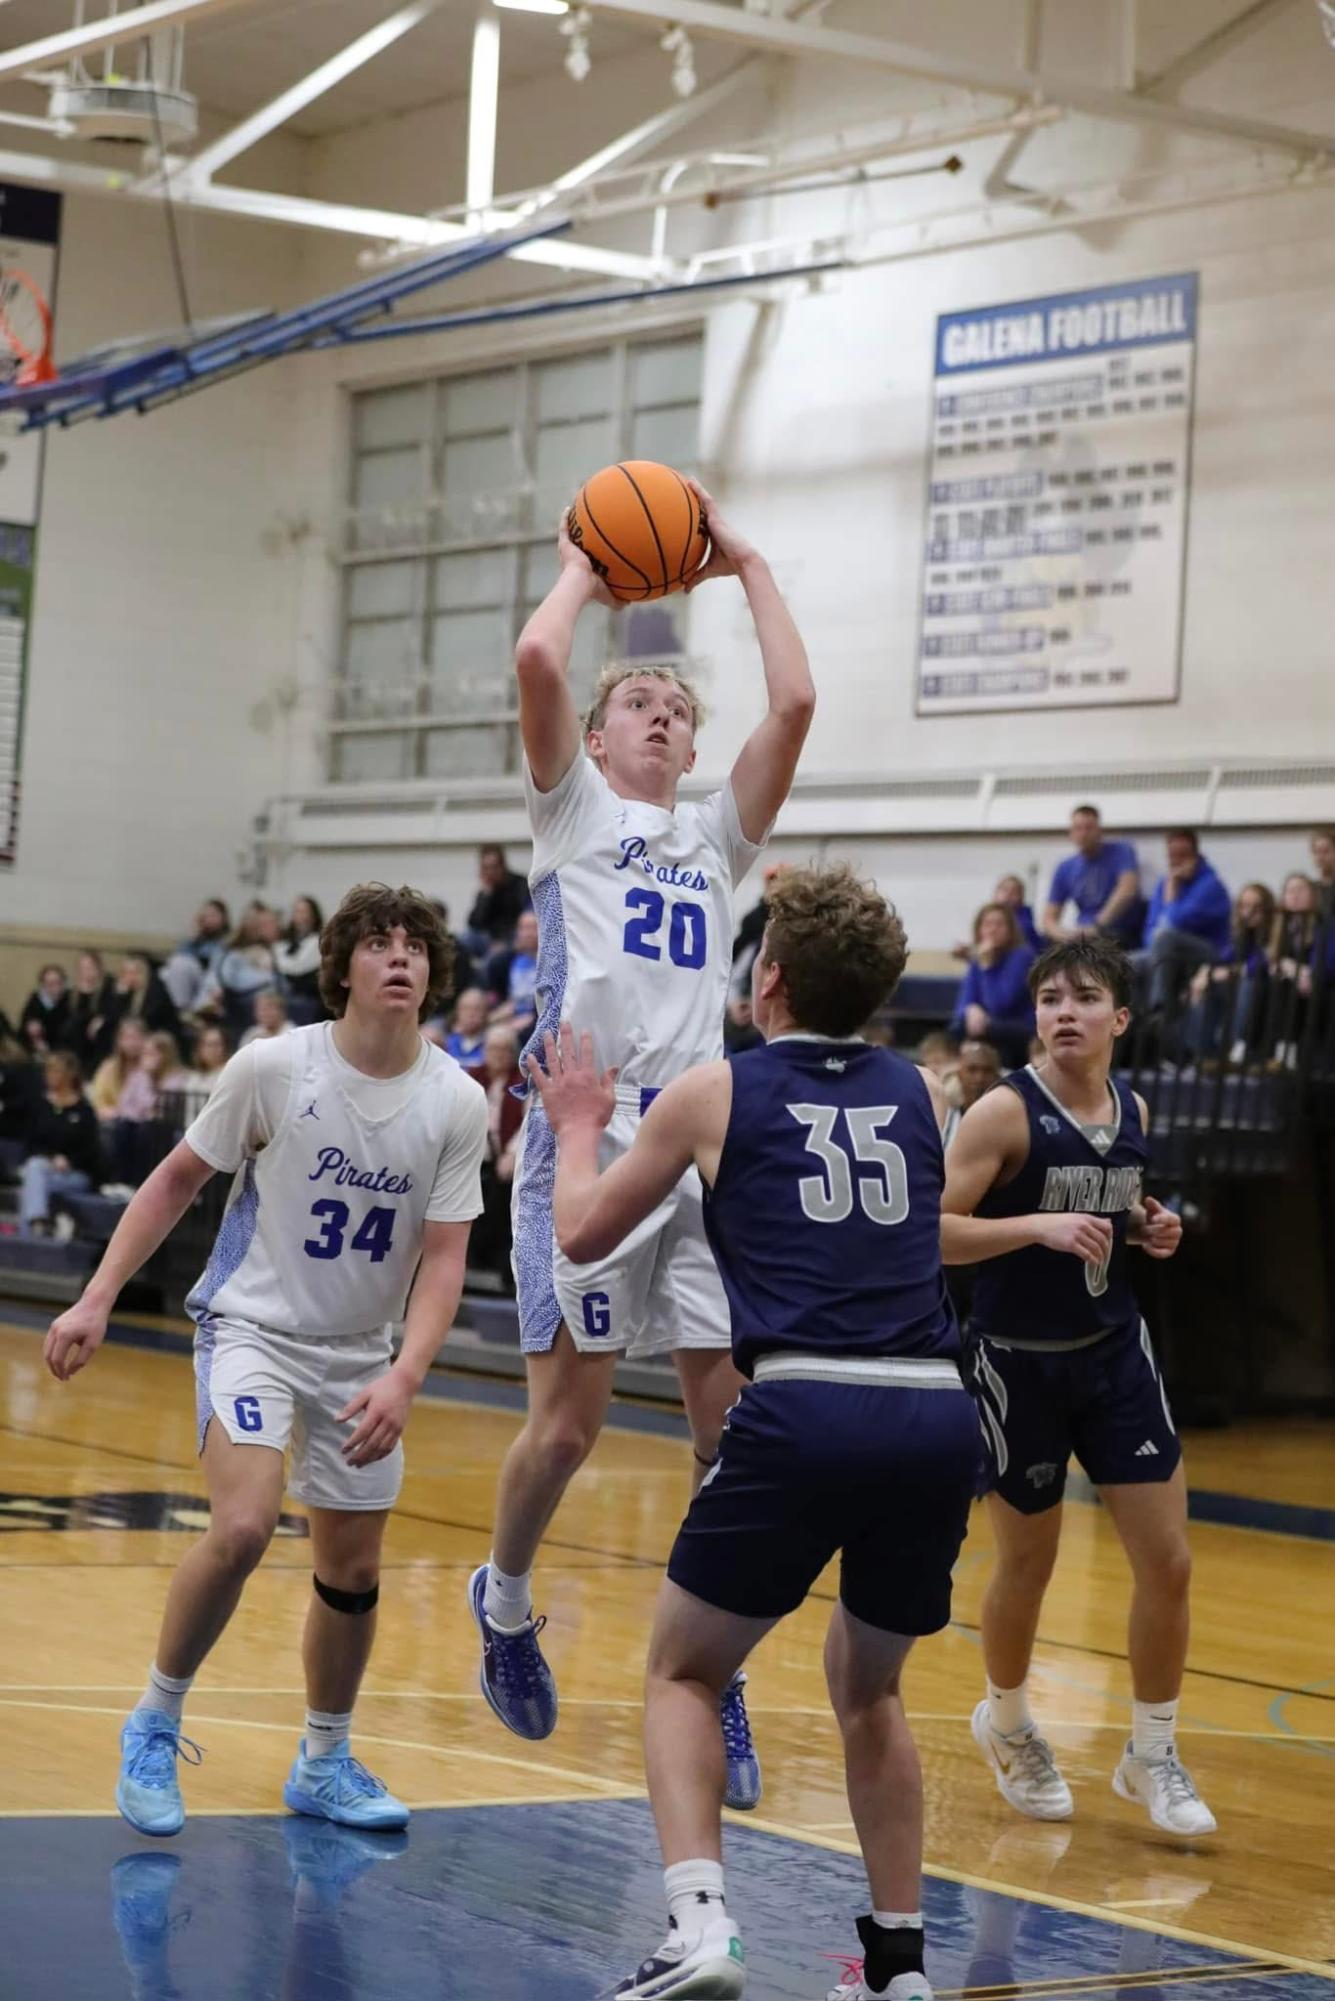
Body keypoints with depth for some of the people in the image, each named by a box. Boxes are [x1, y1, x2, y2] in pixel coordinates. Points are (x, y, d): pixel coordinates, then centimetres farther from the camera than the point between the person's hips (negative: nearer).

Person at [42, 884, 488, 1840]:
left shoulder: (457, 1103, -9)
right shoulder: (275, 1066, -14)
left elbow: (442, 1258, -8)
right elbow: (177, 1180, -2)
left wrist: (405, 1376, -23)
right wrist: (97, 1299, -5)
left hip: (360, 1356, 4)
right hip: (252, 1325, -3)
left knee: (353, 1570, 8)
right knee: (244, 1526, -24)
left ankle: (325, 1763, 29)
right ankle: (154, 1726, -3)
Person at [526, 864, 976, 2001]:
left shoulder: (715, 1093, 10)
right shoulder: (920, 1093, 18)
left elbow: (583, 1234, 22)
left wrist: (577, 1129, 40)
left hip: (805, 1408, -4)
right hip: (938, 1413, 4)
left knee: (683, 1672, 14)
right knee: (869, 1688, 25)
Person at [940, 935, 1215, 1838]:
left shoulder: (1133, 1111, 2)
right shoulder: (1006, 1112, -16)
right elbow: (931, 1229, -21)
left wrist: (1147, 1227, 0)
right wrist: (1040, 1227, -31)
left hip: (1115, 1350, 5)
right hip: (1020, 1363, -5)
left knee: (1169, 1563, 1)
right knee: (1029, 1565, 10)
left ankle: (1153, 1756, 19)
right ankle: (1007, 1722, 38)